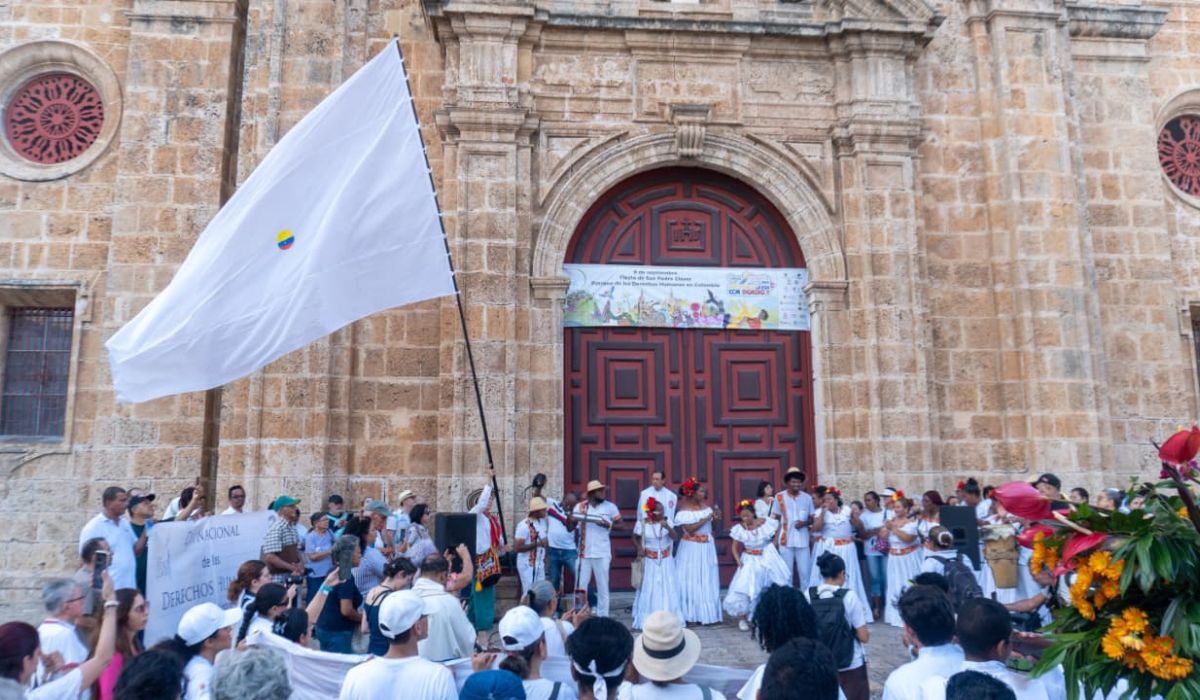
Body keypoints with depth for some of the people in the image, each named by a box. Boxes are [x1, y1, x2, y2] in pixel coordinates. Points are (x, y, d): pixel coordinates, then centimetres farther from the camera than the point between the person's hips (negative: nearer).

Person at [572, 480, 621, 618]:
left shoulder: (610, 507, -2)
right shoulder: (580, 507, 1)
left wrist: (609, 525, -16)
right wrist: (570, 519, -18)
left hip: (602, 553, -1)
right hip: (584, 553, 1)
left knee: (603, 586, 6)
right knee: (580, 586, 6)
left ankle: (603, 617, 15)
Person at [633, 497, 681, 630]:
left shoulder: (666, 522, -5)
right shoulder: (642, 523, -10)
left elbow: (675, 537, -13)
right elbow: (636, 537, 5)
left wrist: (668, 527, -29)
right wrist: (640, 548, -12)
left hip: (666, 561, 2)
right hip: (650, 561, -2)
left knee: (667, 589, 3)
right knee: (649, 591, 4)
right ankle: (647, 620, 16)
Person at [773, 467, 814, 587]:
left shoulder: (807, 498, 3)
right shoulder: (779, 497, -2)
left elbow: (812, 519, 10)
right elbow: (776, 519, 3)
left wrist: (804, 523, -12)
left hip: (802, 541, 1)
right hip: (785, 541, -1)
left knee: (805, 572, 4)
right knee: (786, 572, 7)